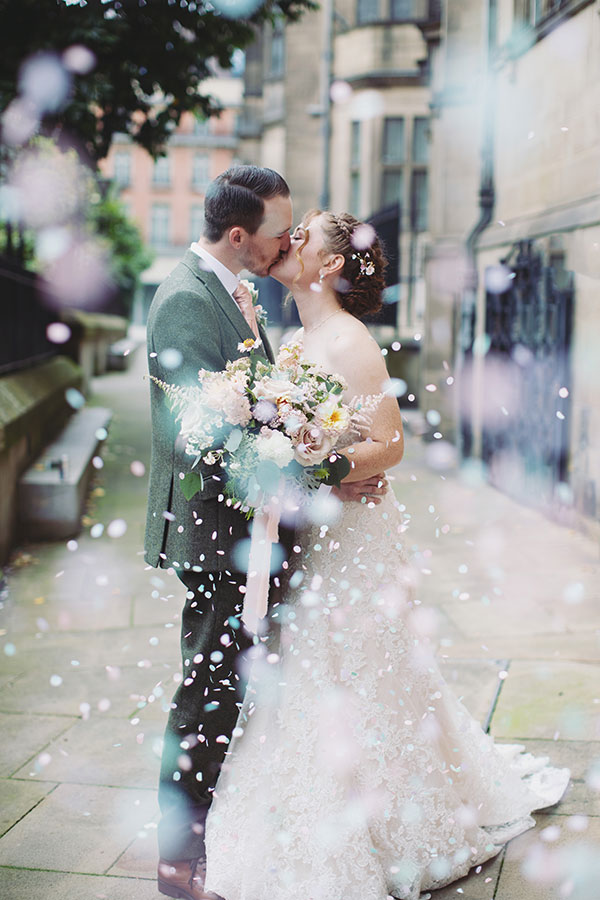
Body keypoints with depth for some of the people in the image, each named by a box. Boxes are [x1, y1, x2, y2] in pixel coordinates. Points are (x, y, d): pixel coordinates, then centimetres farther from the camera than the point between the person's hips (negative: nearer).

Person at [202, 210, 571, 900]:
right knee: (303, 682, 16)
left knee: (346, 688, 2)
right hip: (306, 538, 8)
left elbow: (388, 445, -20)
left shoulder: (348, 342, -15)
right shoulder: (299, 340, 10)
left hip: (349, 537, -8)